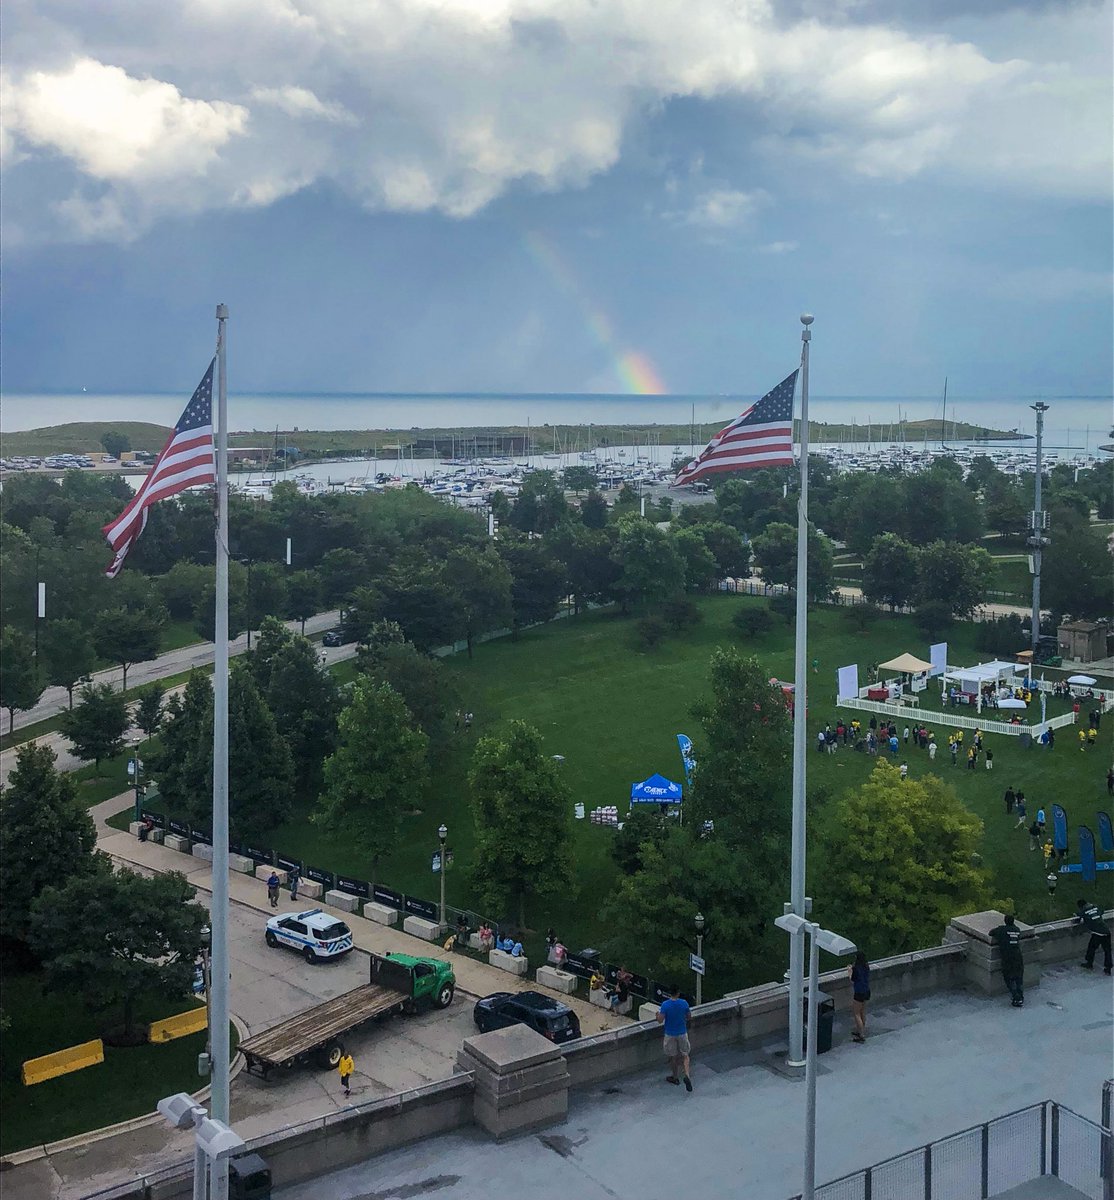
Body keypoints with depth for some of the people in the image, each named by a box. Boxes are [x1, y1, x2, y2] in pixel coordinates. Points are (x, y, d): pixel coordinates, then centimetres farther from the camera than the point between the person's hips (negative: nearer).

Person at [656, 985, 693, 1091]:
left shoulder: (665, 1005, -19)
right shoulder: (684, 1003, -12)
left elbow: (660, 1021, -17)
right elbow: (688, 1017, 1)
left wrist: (658, 1013, 3)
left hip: (670, 1034, -1)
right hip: (682, 1033, 1)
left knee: (673, 1056, 16)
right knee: (685, 1055, 14)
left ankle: (674, 1077, 30)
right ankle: (686, 1075, -5)